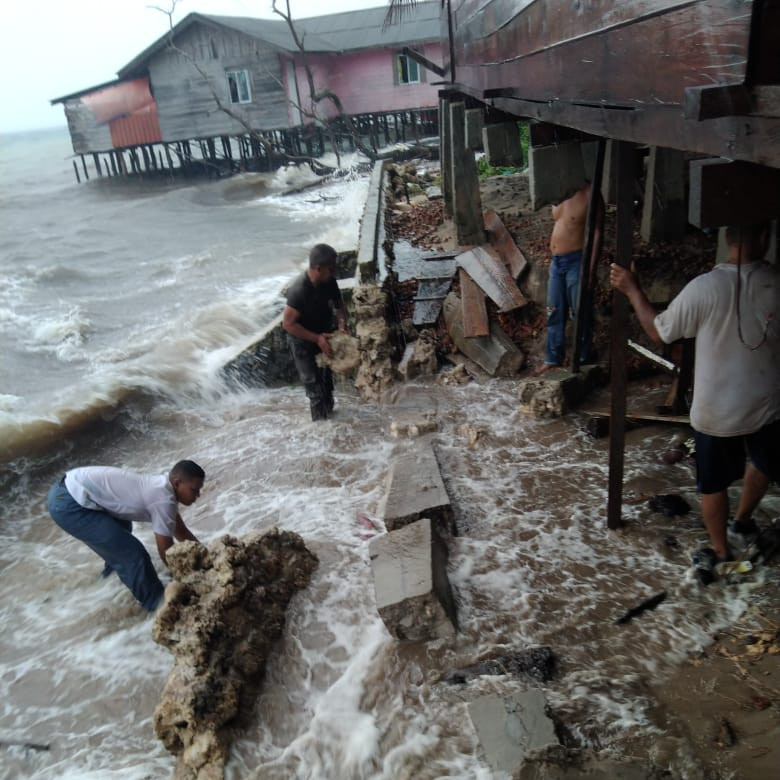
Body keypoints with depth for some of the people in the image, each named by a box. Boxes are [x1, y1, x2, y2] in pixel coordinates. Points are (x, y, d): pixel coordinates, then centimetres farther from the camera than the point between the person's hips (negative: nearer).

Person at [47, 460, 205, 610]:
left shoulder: (163, 486, 10)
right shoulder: (164, 500, -17)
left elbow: (181, 532, 21)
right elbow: (166, 551, -9)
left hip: (69, 487, 10)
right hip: (68, 504, -10)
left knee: (121, 527, 33)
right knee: (133, 553, -6)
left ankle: (116, 563, 60)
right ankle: (153, 600, 15)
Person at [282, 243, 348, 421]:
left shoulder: (329, 281, -15)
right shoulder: (299, 290, -34)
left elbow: (338, 302, 3)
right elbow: (288, 323, -28)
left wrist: (342, 321, -18)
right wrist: (316, 338, -30)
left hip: (324, 335, 7)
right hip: (303, 341, -6)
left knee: (326, 376, 22)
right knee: (313, 381, 4)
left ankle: (328, 409, 45)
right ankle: (321, 419, 22)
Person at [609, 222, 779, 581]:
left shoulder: (705, 288, -22)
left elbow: (658, 332, -9)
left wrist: (631, 289, 0)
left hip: (715, 410, -3)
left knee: (713, 485, 18)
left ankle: (720, 552, 35)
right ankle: (742, 522, 53)